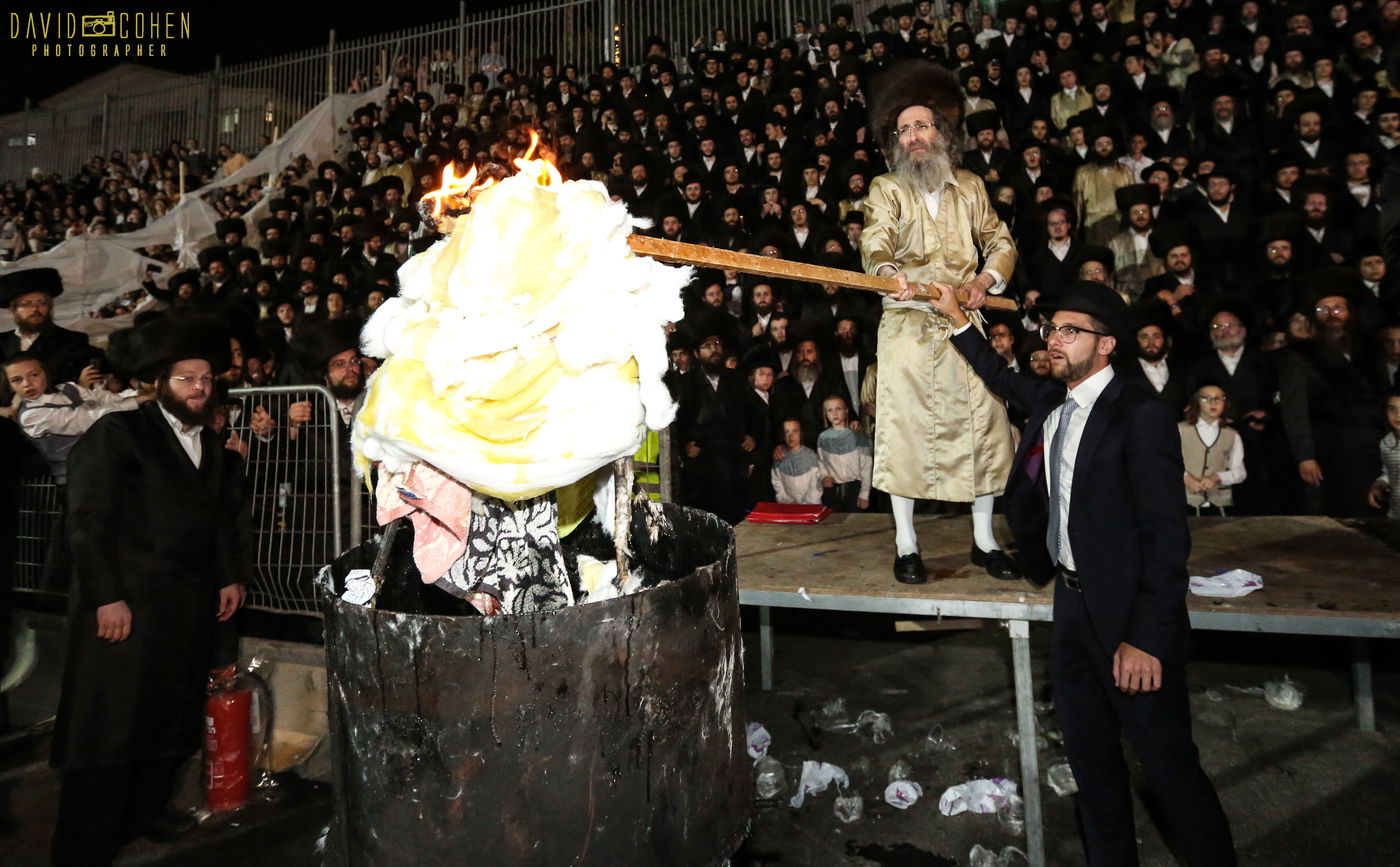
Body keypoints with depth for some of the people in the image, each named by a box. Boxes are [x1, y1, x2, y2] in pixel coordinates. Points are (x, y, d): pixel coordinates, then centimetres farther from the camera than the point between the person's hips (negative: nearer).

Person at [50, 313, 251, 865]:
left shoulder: (214, 447, 16)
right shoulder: (118, 432, -3)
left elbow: (227, 521, 18)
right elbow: (88, 519, -8)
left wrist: (232, 576, 7)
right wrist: (107, 596, -14)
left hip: (190, 606, 6)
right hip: (126, 603, -6)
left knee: (172, 713, 13)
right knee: (108, 724, 0)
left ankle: (143, 814, 30)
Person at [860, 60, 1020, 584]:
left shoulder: (970, 188, 15)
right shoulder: (886, 189, 4)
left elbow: (1001, 243, 17)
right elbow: (875, 245, -13)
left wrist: (984, 280, -2)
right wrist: (889, 274, -34)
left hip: (964, 324, 3)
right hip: (906, 325, -3)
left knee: (982, 424, 1)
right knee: (903, 427, -5)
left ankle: (983, 540, 16)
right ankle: (906, 546, 6)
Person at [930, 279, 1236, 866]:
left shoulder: (1142, 417, -15)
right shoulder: (1049, 402, 6)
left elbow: (1167, 537, -18)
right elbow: (1002, 379, 30)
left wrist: (1147, 639, -21)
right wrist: (957, 321, 24)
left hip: (1129, 617, -7)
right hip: (1072, 606, 7)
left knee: (1169, 764, 4)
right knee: (1091, 763, 19)